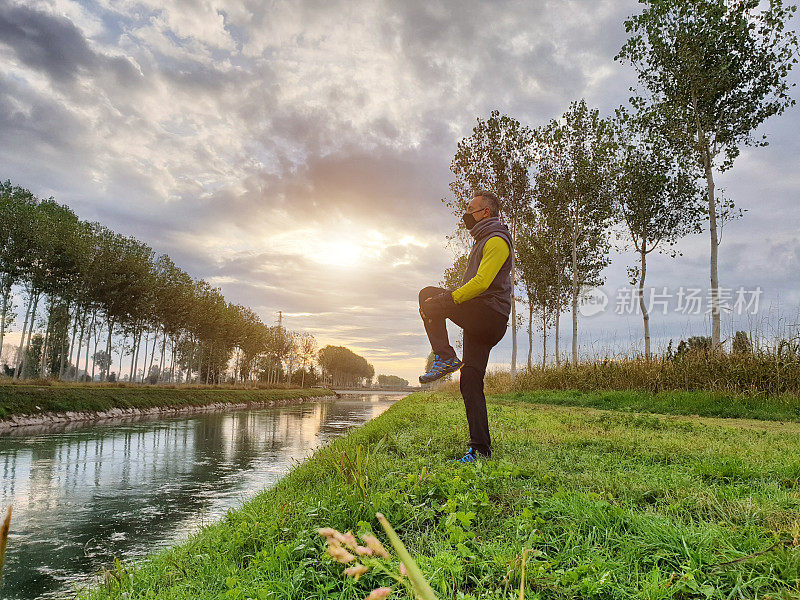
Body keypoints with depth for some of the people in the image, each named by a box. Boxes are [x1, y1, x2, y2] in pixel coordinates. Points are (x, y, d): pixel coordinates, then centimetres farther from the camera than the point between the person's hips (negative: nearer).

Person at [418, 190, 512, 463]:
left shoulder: (497, 240, -4)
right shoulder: (482, 241, 28)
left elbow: (481, 282, -19)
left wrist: (443, 300, -23)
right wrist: (444, 303, 16)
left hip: (490, 315, -9)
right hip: (479, 322, 10)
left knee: (428, 294, -16)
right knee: (470, 384, 5)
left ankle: (445, 357, -18)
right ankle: (481, 449, 6)